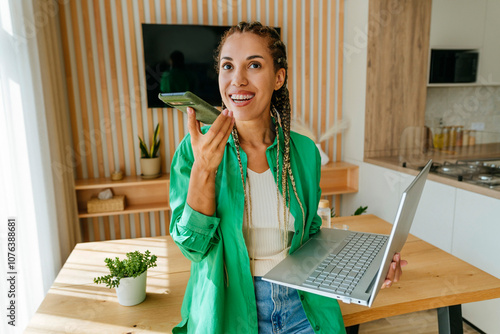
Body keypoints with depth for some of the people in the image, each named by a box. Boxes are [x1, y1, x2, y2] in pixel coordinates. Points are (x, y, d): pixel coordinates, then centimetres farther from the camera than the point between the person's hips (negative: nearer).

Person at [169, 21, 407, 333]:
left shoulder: (304, 152, -2)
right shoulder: (196, 147, -9)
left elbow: (310, 235, 9)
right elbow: (194, 245, -13)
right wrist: (203, 169, -25)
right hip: (228, 308, -1)